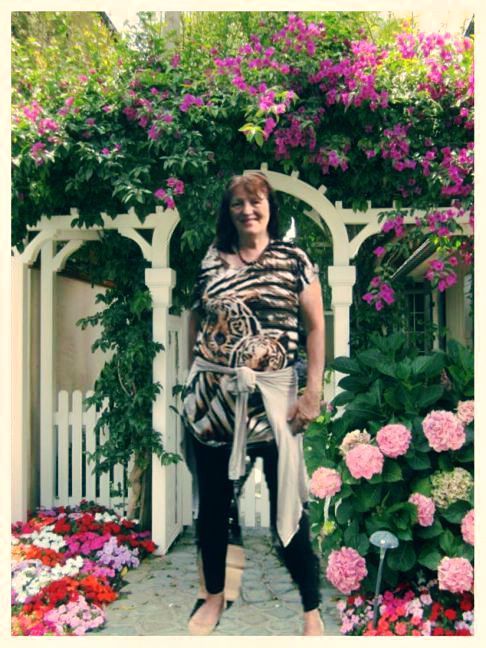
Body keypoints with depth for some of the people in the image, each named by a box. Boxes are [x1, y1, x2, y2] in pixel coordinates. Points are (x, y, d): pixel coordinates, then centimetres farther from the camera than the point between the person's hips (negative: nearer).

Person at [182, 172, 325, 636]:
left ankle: (311, 609, 20)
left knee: (288, 502, 2)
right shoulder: (211, 262, 8)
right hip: (211, 394, 3)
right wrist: (192, 383, 13)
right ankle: (214, 595, 34)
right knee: (212, 501, 13)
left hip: (270, 394, -3)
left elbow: (315, 327, -1)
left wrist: (314, 392, -7)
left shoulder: (293, 260, 1)